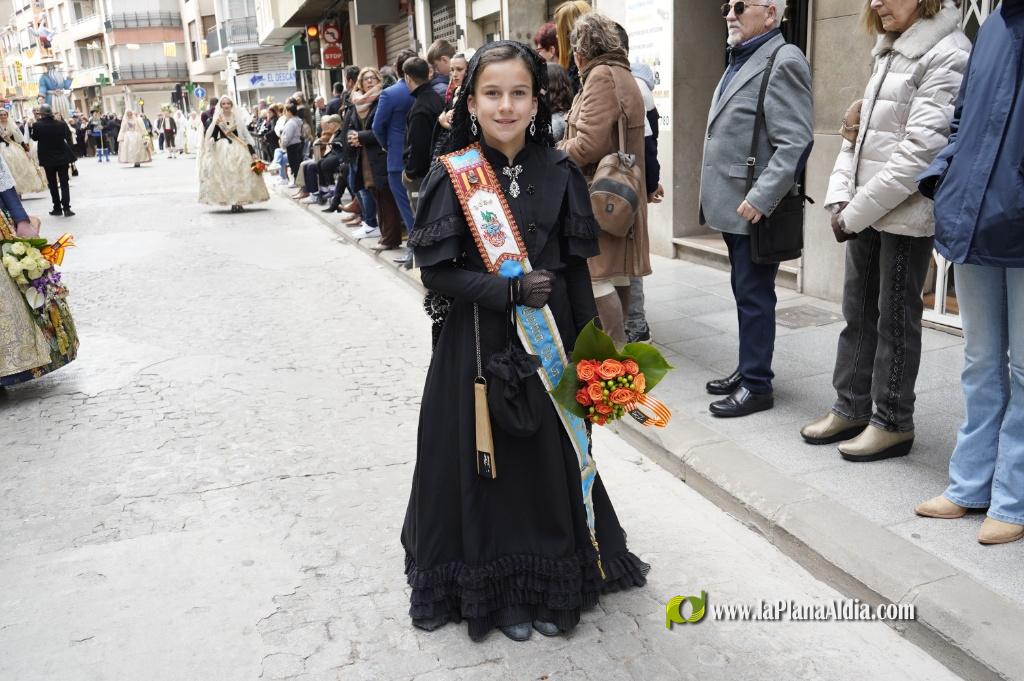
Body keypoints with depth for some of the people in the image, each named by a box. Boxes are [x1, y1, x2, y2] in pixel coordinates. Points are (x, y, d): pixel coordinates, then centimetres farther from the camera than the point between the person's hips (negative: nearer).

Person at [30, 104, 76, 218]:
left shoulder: (37, 125, -12)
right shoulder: (61, 124, -9)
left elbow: (34, 138, 5)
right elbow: (68, 137, 4)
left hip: (48, 159, -1)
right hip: (62, 157, 1)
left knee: (52, 184, 11)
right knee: (64, 183, 5)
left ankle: (57, 208, 13)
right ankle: (66, 208, -3)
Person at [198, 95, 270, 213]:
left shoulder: (238, 118, 4)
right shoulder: (217, 119, 3)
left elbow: (246, 135, 3)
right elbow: (212, 136, -4)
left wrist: (252, 151, -5)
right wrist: (216, 124, -19)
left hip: (238, 149, 0)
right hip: (222, 151, 0)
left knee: (240, 175, -2)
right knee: (226, 175, -2)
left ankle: (240, 202, 6)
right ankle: (233, 203, 2)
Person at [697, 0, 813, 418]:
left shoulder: (784, 61, -11)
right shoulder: (740, 62, 18)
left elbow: (795, 142, -19)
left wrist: (760, 198, -24)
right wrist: (717, 197, 16)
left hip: (754, 208, -9)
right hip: (733, 205, 9)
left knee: (755, 297, -1)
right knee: (744, 294, 16)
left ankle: (757, 385, 8)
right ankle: (748, 370, 27)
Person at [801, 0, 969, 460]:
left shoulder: (947, 56, -11)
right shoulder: (890, 52, 15)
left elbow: (919, 151, -19)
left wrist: (855, 213, -17)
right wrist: (840, 198, 1)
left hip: (905, 215, -8)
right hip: (864, 214, 8)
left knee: (895, 320, 1)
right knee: (858, 313, 13)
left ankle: (893, 423, 14)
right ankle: (851, 409, 25)